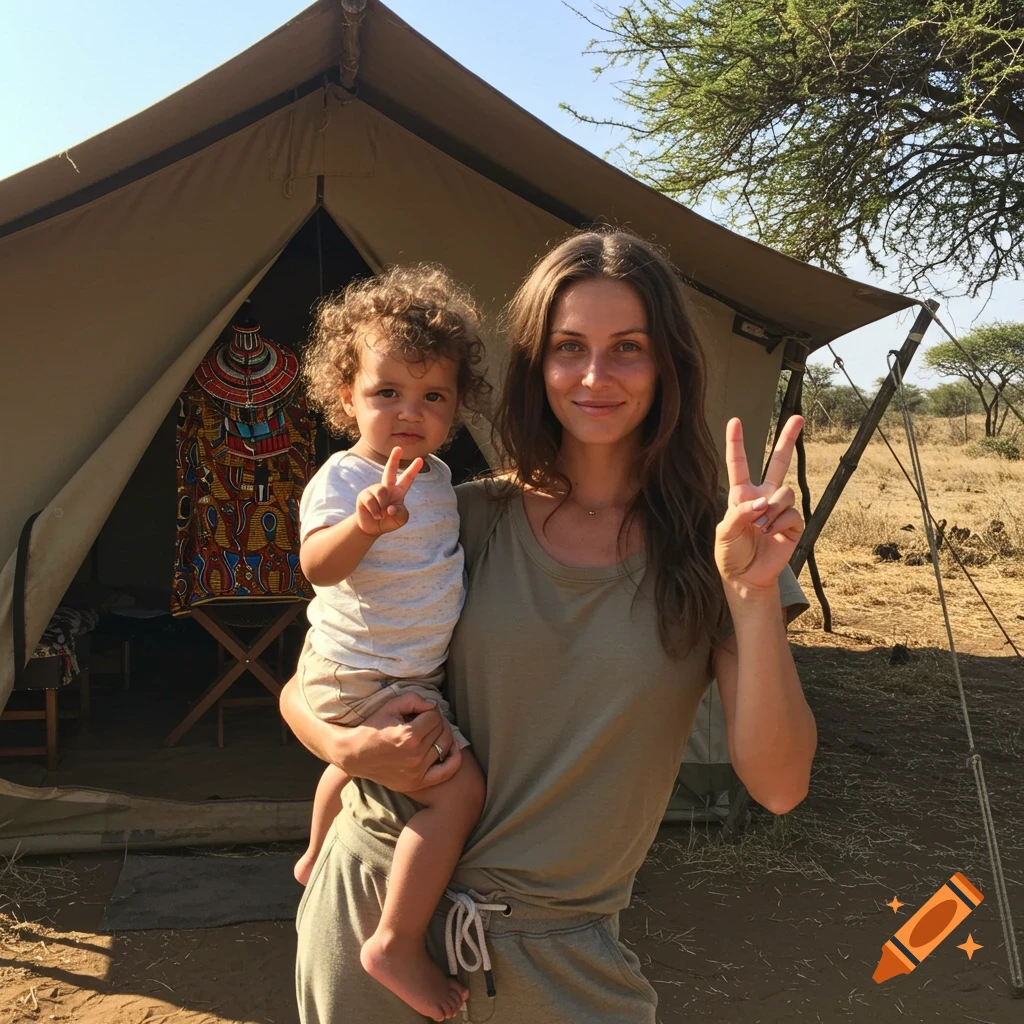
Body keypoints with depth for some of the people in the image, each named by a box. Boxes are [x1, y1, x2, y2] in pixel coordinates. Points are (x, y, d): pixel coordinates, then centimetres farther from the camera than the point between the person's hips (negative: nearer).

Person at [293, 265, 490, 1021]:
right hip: (365, 678, -10)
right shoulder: (344, 477, -22)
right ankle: (397, 946, -8)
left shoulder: (436, 475, 4)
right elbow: (319, 564, -38)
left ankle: (317, 858, 61)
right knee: (458, 788, -20)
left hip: (405, 674, 10)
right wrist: (365, 522, -55)